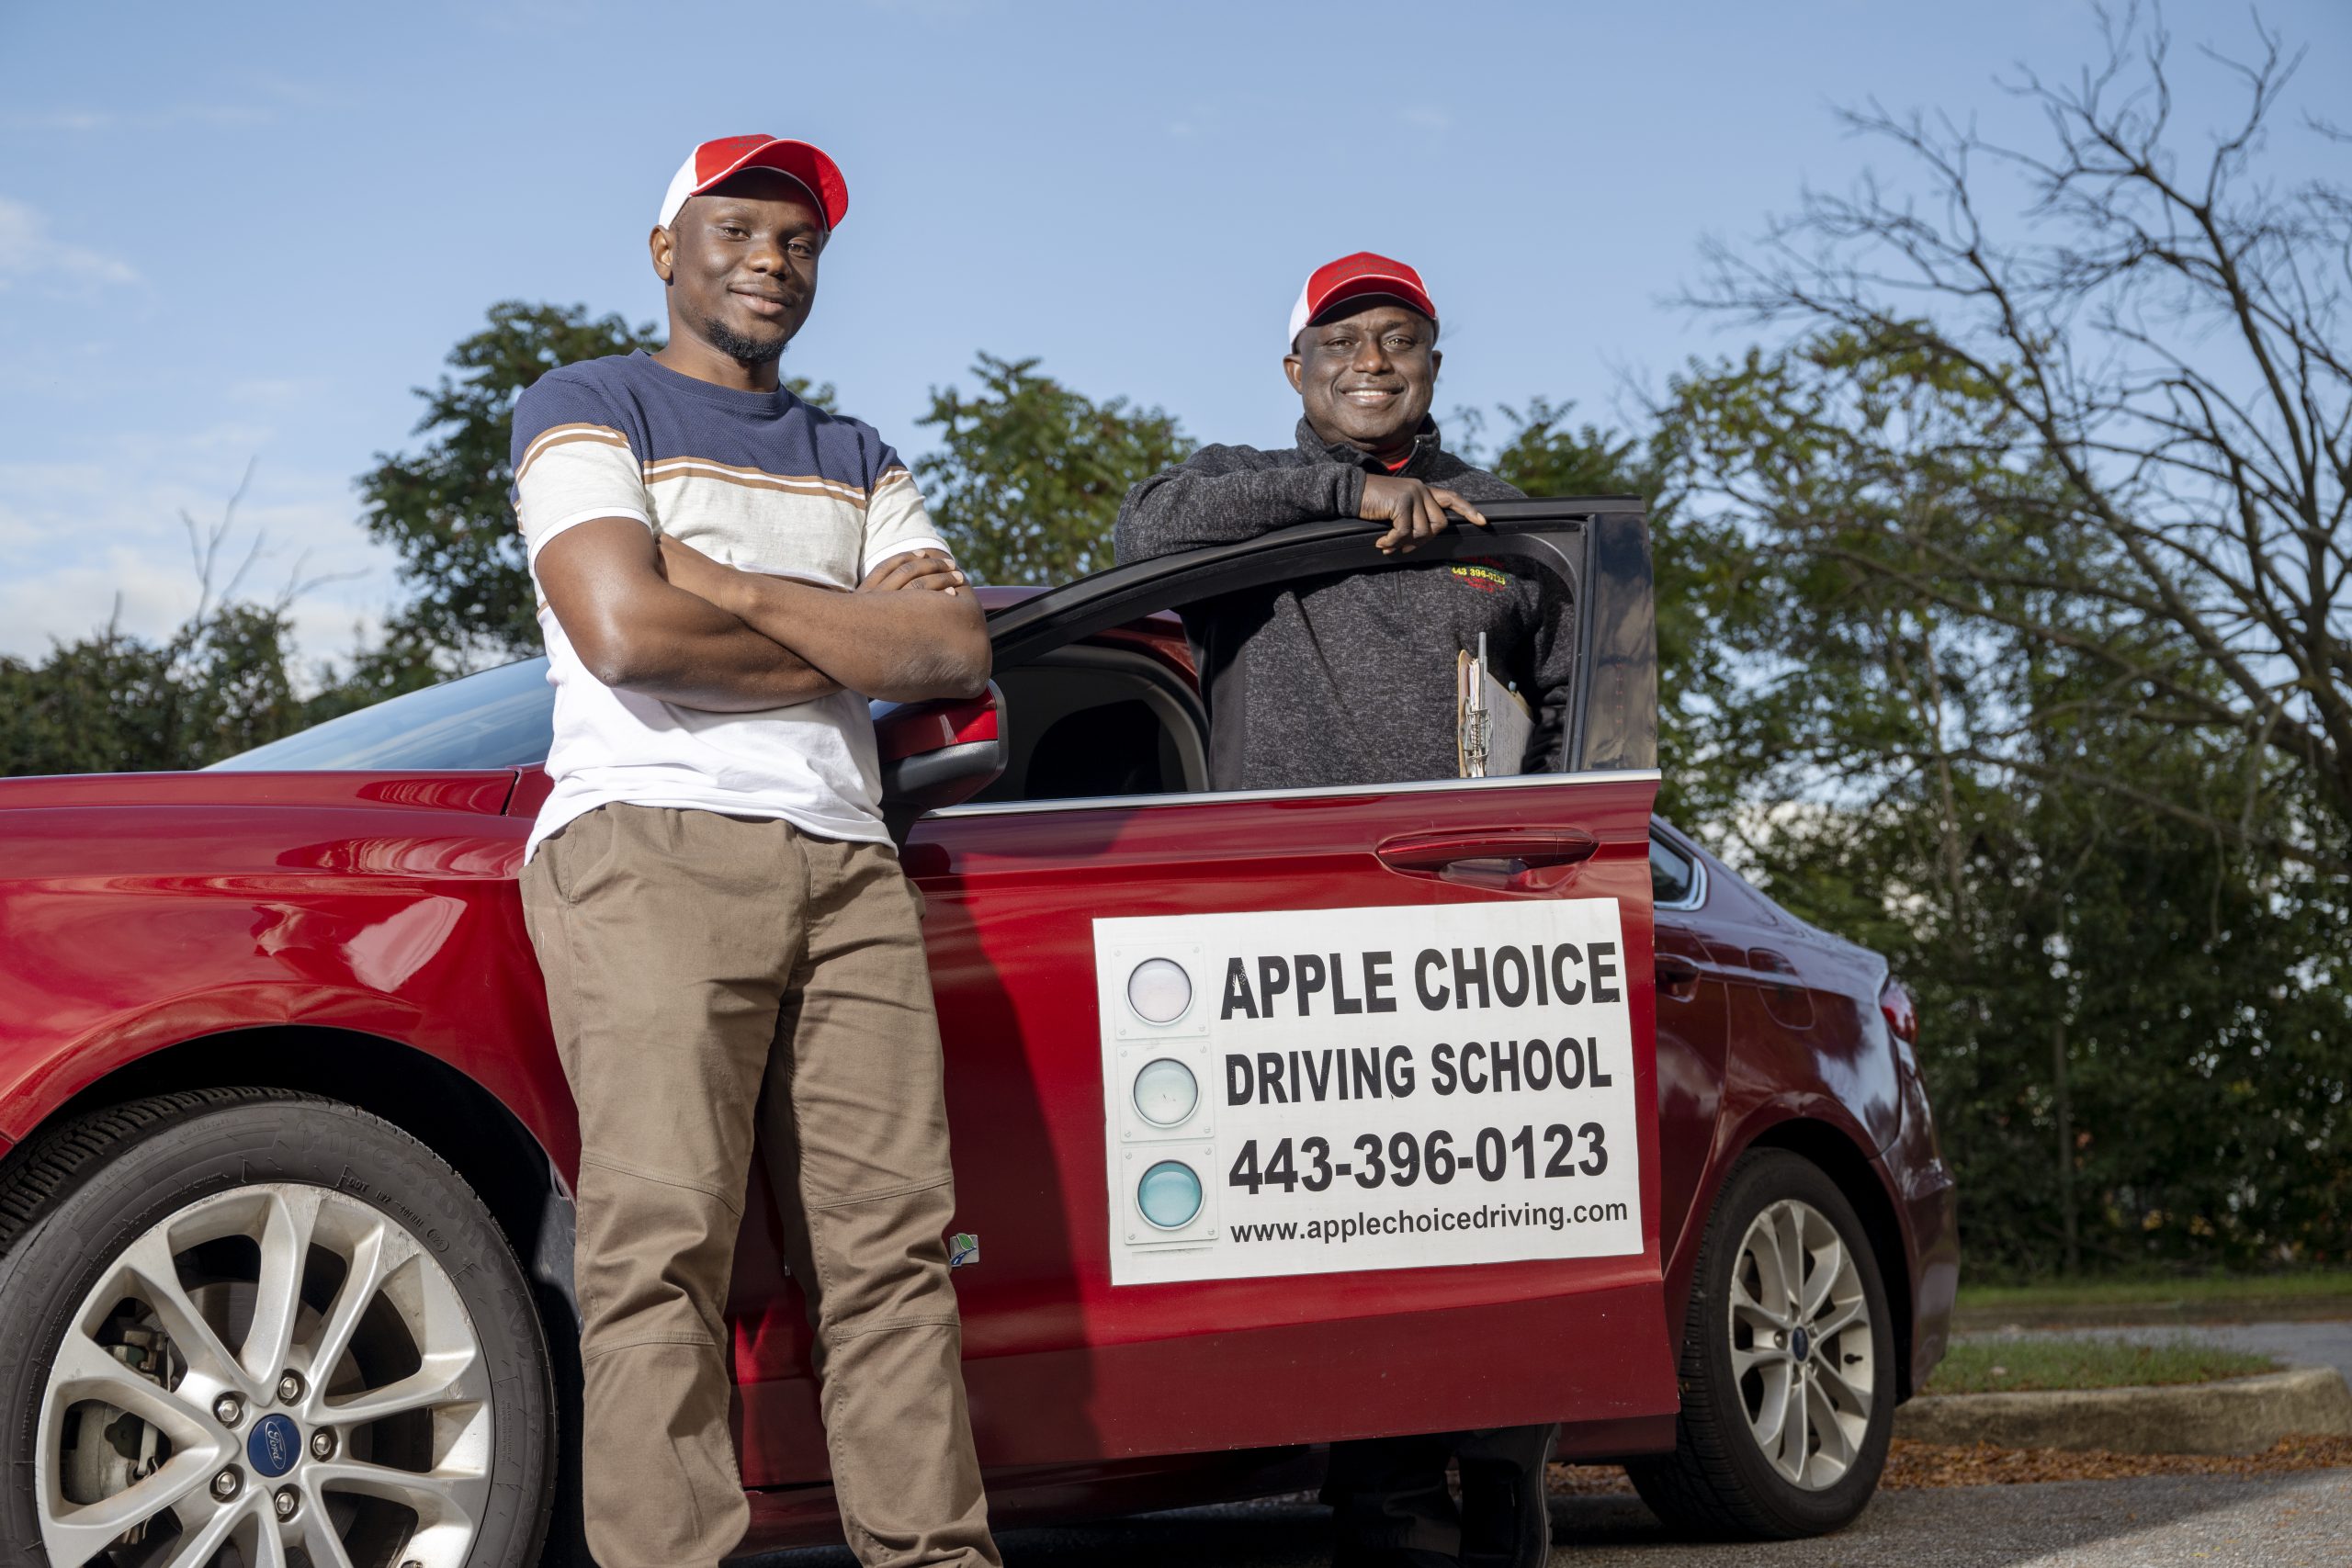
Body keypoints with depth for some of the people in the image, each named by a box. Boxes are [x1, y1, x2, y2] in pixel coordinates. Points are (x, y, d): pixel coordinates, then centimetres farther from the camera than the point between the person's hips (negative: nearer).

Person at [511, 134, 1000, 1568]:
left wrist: (718, 586, -1)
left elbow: (961, 653, 10)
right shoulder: (590, 406, 12)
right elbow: (625, 628, -6)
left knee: (893, 1237, -4)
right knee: (665, 1239, -14)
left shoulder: (858, 463, 28)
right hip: (651, 841, -5)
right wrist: (859, 637, 5)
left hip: (846, 862, 5)